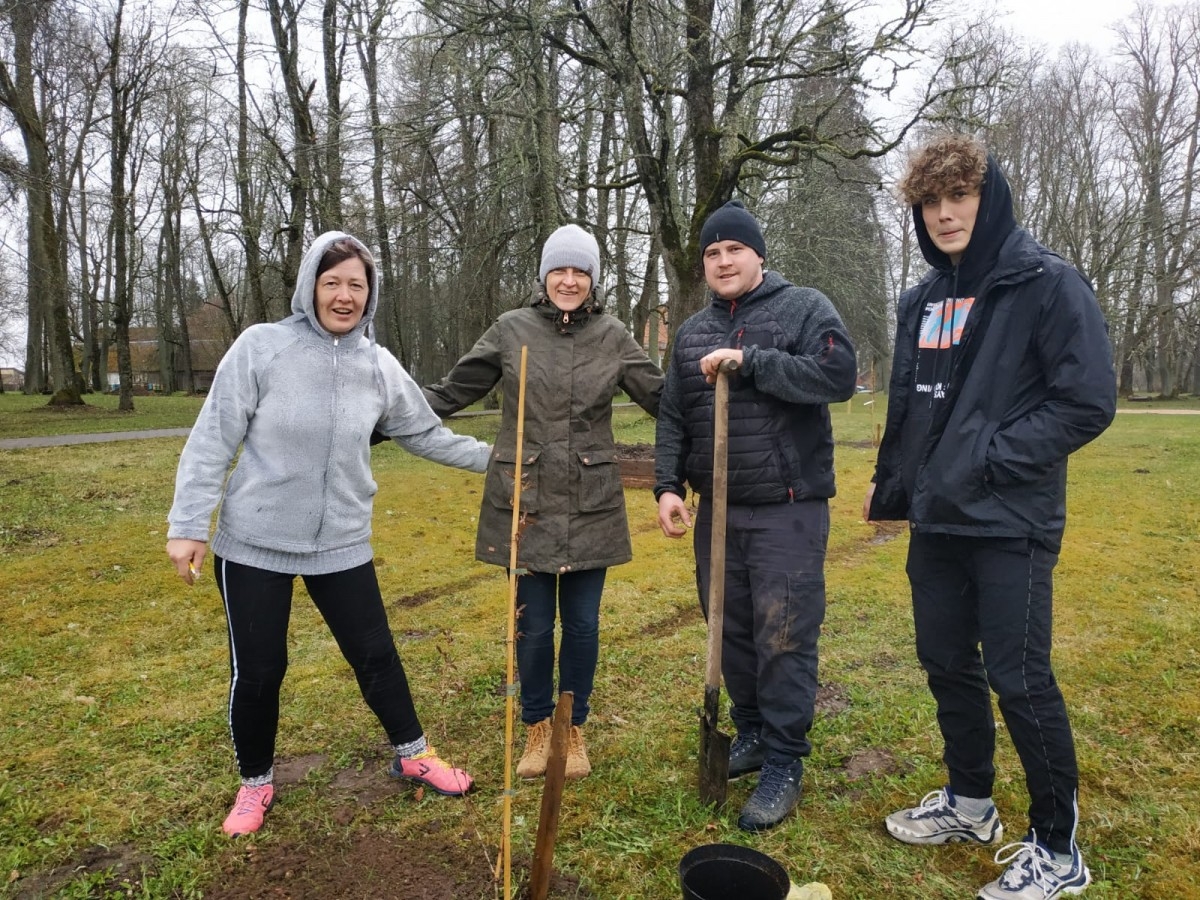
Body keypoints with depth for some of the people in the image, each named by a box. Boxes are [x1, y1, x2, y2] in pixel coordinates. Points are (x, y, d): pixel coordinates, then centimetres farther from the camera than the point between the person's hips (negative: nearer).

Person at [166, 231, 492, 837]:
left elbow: (425, 435, 10)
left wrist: (491, 458, 10)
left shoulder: (380, 367, -1)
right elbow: (212, 440, -9)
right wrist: (188, 525, -11)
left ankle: (413, 755, 33)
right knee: (256, 671, 9)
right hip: (255, 544, -2)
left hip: (341, 545, 2)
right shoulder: (261, 347, -11)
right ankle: (255, 782, 34)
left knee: (376, 654, 10)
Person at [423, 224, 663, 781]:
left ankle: (574, 731, 30)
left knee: (582, 624, 9)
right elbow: (452, 392, 3)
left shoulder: (612, 337, 2)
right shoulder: (512, 330, 0)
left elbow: (664, 397, 5)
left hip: (590, 506, 1)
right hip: (525, 504, 0)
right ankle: (536, 729, 30)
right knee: (533, 624, 8)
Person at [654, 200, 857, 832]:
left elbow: (838, 375, -18)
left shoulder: (804, 308, -2)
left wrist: (750, 361, -21)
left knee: (784, 638, -3)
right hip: (717, 509, 6)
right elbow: (672, 418, 12)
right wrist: (668, 486, 0)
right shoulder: (692, 332, 14)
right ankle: (751, 735, 31)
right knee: (731, 630, 13)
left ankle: (784, 765, 10)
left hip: (788, 509, -5)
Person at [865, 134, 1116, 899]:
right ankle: (971, 803, 35)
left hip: (1011, 524, -6)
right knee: (947, 665, 15)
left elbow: (1088, 402, -14)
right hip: (936, 521, 7)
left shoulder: (1048, 285, -9)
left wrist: (991, 458, -16)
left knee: (1020, 679, -1)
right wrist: (889, 487, 21)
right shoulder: (923, 301, 11)